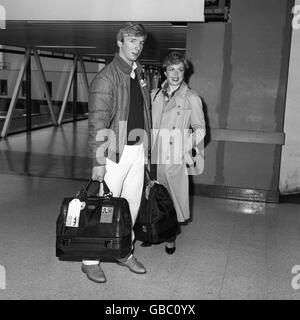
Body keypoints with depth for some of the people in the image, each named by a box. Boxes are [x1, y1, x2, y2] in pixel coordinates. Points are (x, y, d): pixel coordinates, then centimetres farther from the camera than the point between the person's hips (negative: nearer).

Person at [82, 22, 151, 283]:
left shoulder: (138, 74, 13)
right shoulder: (106, 77, -12)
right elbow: (97, 121, -16)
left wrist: (145, 149, 15)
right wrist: (98, 161, -20)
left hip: (138, 149, 7)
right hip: (115, 151, -7)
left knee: (132, 203, 13)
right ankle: (91, 260, 13)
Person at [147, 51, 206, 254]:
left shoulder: (192, 98, -1)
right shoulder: (154, 96, 11)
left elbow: (200, 129, 2)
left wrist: (188, 144, -13)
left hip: (176, 158, -3)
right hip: (153, 156, 4)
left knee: (174, 196, 4)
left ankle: (170, 237, 25)